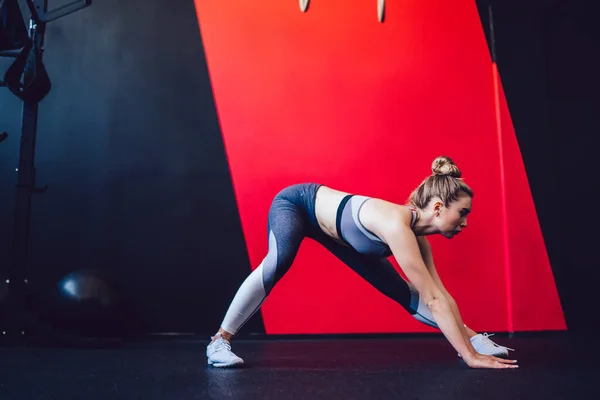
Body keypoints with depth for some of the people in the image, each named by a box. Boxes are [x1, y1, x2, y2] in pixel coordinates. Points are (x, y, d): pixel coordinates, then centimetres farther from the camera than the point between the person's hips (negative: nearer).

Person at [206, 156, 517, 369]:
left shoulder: (417, 234, -15)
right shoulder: (397, 226, -40)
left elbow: (440, 293, -7)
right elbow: (433, 299, -38)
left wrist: (470, 339, -6)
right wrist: (469, 356, -33)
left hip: (329, 226, 7)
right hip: (296, 203, -7)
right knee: (279, 262, -39)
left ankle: (471, 336, 16)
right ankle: (219, 342, -26)